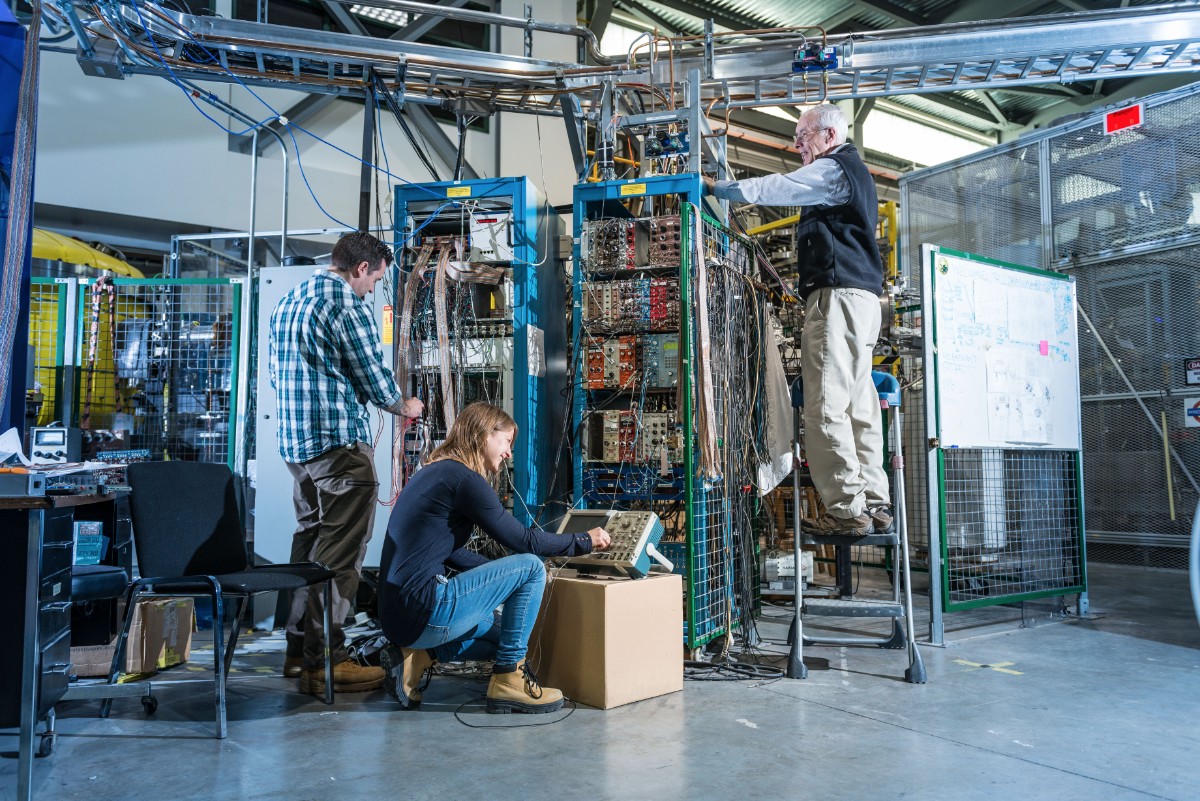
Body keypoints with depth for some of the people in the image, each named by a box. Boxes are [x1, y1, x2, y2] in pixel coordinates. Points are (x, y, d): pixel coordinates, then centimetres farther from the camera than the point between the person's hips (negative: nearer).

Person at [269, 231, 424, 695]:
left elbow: (276, 374, 22)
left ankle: (300, 648, 25)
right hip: (340, 443, -10)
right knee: (339, 552, -5)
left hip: (294, 443, 10)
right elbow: (373, 374, -10)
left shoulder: (286, 303, 17)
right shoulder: (346, 302, -12)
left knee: (309, 539, 17)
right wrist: (403, 407, 8)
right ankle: (324, 662, -1)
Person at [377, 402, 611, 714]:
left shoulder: (434, 472, 16)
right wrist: (585, 541, 2)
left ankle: (417, 658, 12)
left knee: (501, 633, 28)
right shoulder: (464, 478, -14)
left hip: (398, 614, 10)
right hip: (424, 611, -10)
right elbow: (524, 541, -12)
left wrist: (506, 577, 17)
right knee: (531, 567, -8)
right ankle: (508, 681, -1)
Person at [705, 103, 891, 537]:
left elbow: (770, 189, -8)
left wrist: (716, 187, 1)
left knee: (827, 407, -13)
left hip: (837, 296, -10)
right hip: (861, 297, 11)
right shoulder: (853, 171, 29)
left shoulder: (832, 169, -3)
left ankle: (847, 509, -13)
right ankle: (875, 506, 9)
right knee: (858, 407, 7)